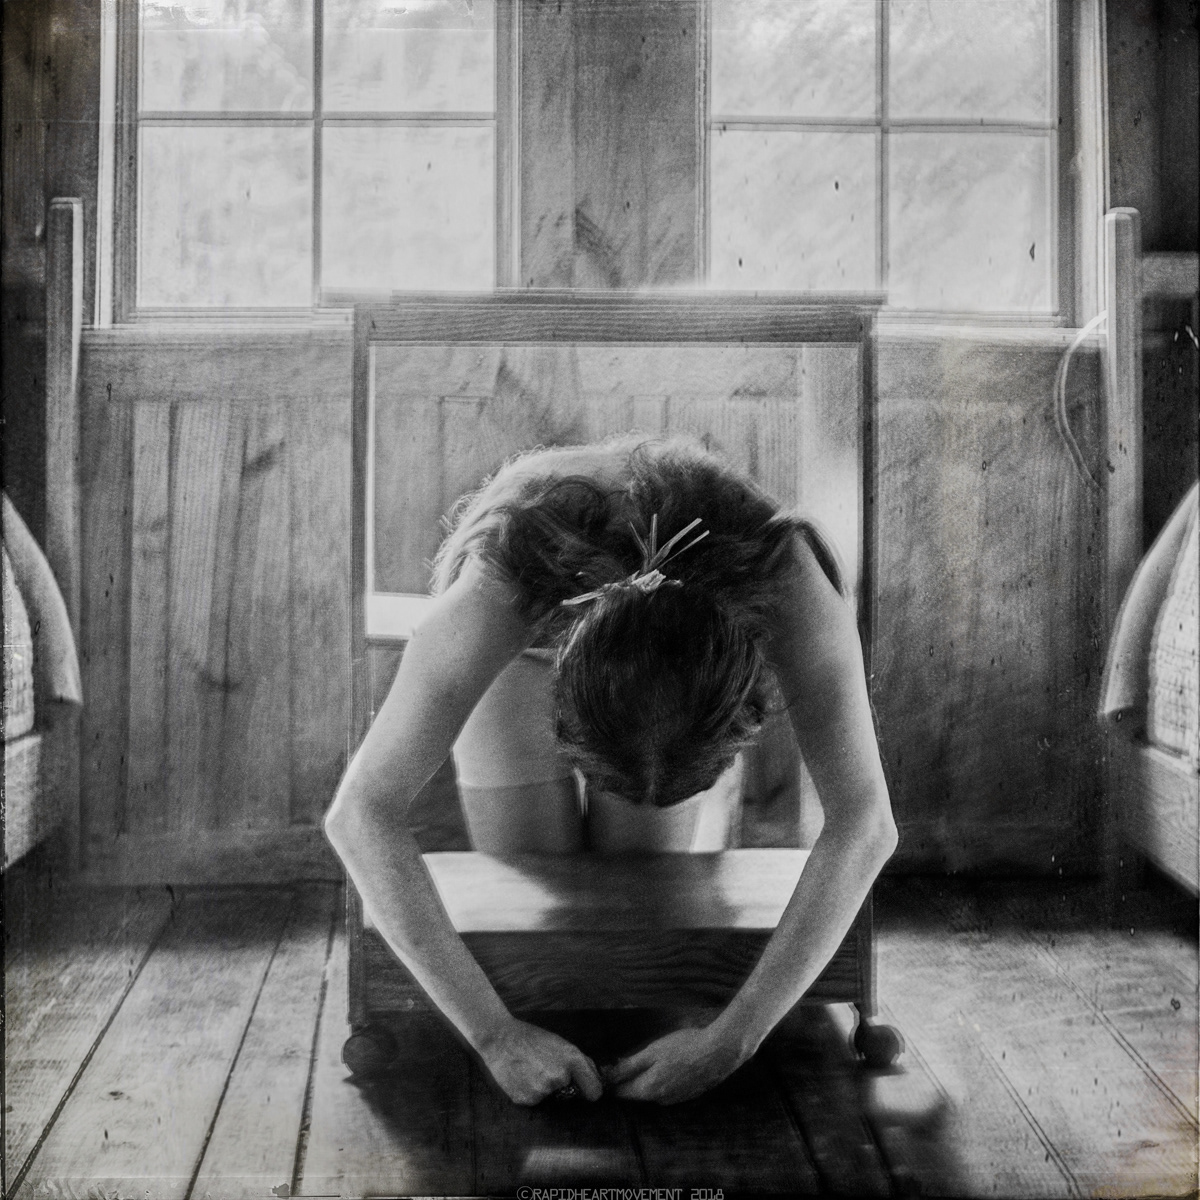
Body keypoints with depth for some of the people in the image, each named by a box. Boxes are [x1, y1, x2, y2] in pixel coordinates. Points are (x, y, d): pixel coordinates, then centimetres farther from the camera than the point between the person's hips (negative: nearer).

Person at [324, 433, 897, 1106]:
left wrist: (731, 1040, -43)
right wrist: (495, 1034, -44)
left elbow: (865, 824, -40)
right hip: (526, 631, 0)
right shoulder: (505, 579, -46)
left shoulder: (782, 573, -44)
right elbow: (359, 815, -42)